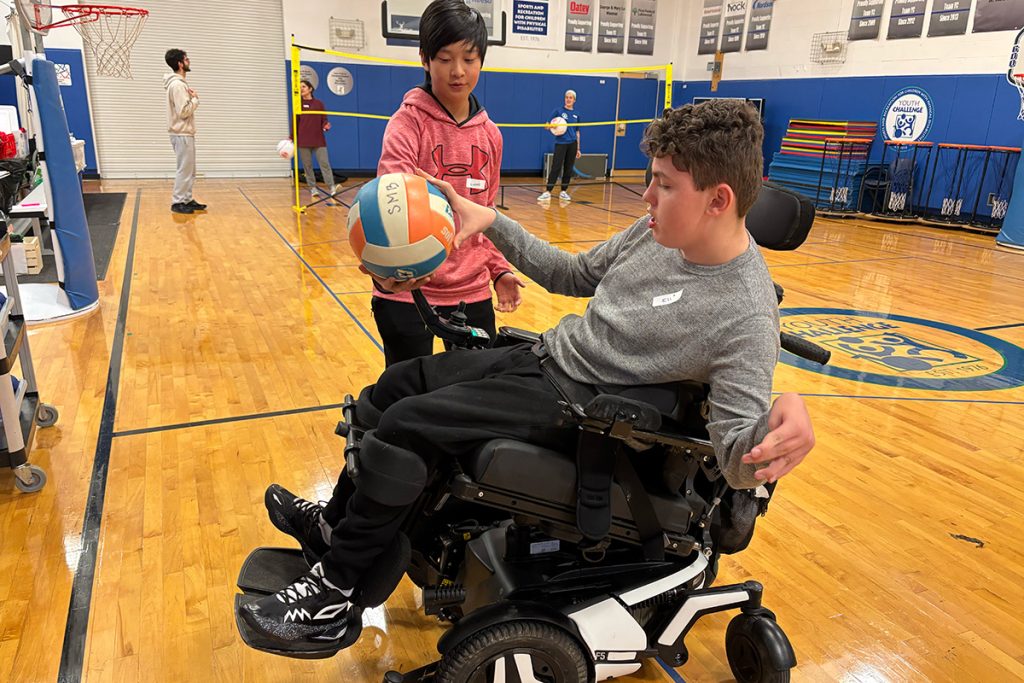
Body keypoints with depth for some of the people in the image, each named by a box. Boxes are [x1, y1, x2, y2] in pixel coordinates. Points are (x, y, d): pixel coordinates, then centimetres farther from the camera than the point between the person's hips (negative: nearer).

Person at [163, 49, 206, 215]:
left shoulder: (179, 83, 15)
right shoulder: (177, 85, -17)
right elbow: (184, 111, -21)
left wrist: (192, 98, 4)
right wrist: (195, 99, -9)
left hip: (185, 133, 10)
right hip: (182, 134, -10)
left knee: (189, 170, 14)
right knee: (184, 170, -5)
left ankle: (187, 200, 20)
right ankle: (177, 202, 0)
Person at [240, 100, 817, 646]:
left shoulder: (746, 316, -23)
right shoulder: (660, 231, -2)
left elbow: (738, 456, -24)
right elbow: (574, 275, 10)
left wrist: (781, 430, -46)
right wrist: (493, 223, 4)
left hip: (580, 408, -8)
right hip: (543, 354, 8)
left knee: (405, 425, -18)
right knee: (393, 386, 9)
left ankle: (334, 593, 3)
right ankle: (336, 523, 29)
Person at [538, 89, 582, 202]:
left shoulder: (576, 114, 10)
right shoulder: (558, 110, 0)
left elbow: (577, 132, 14)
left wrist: (578, 149, 12)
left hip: (572, 144, 4)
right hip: (560, 143, -4)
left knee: (569, 168, 4)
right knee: (556, 167, -9)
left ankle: (564, 192, 12)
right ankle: (547, 192, -7)